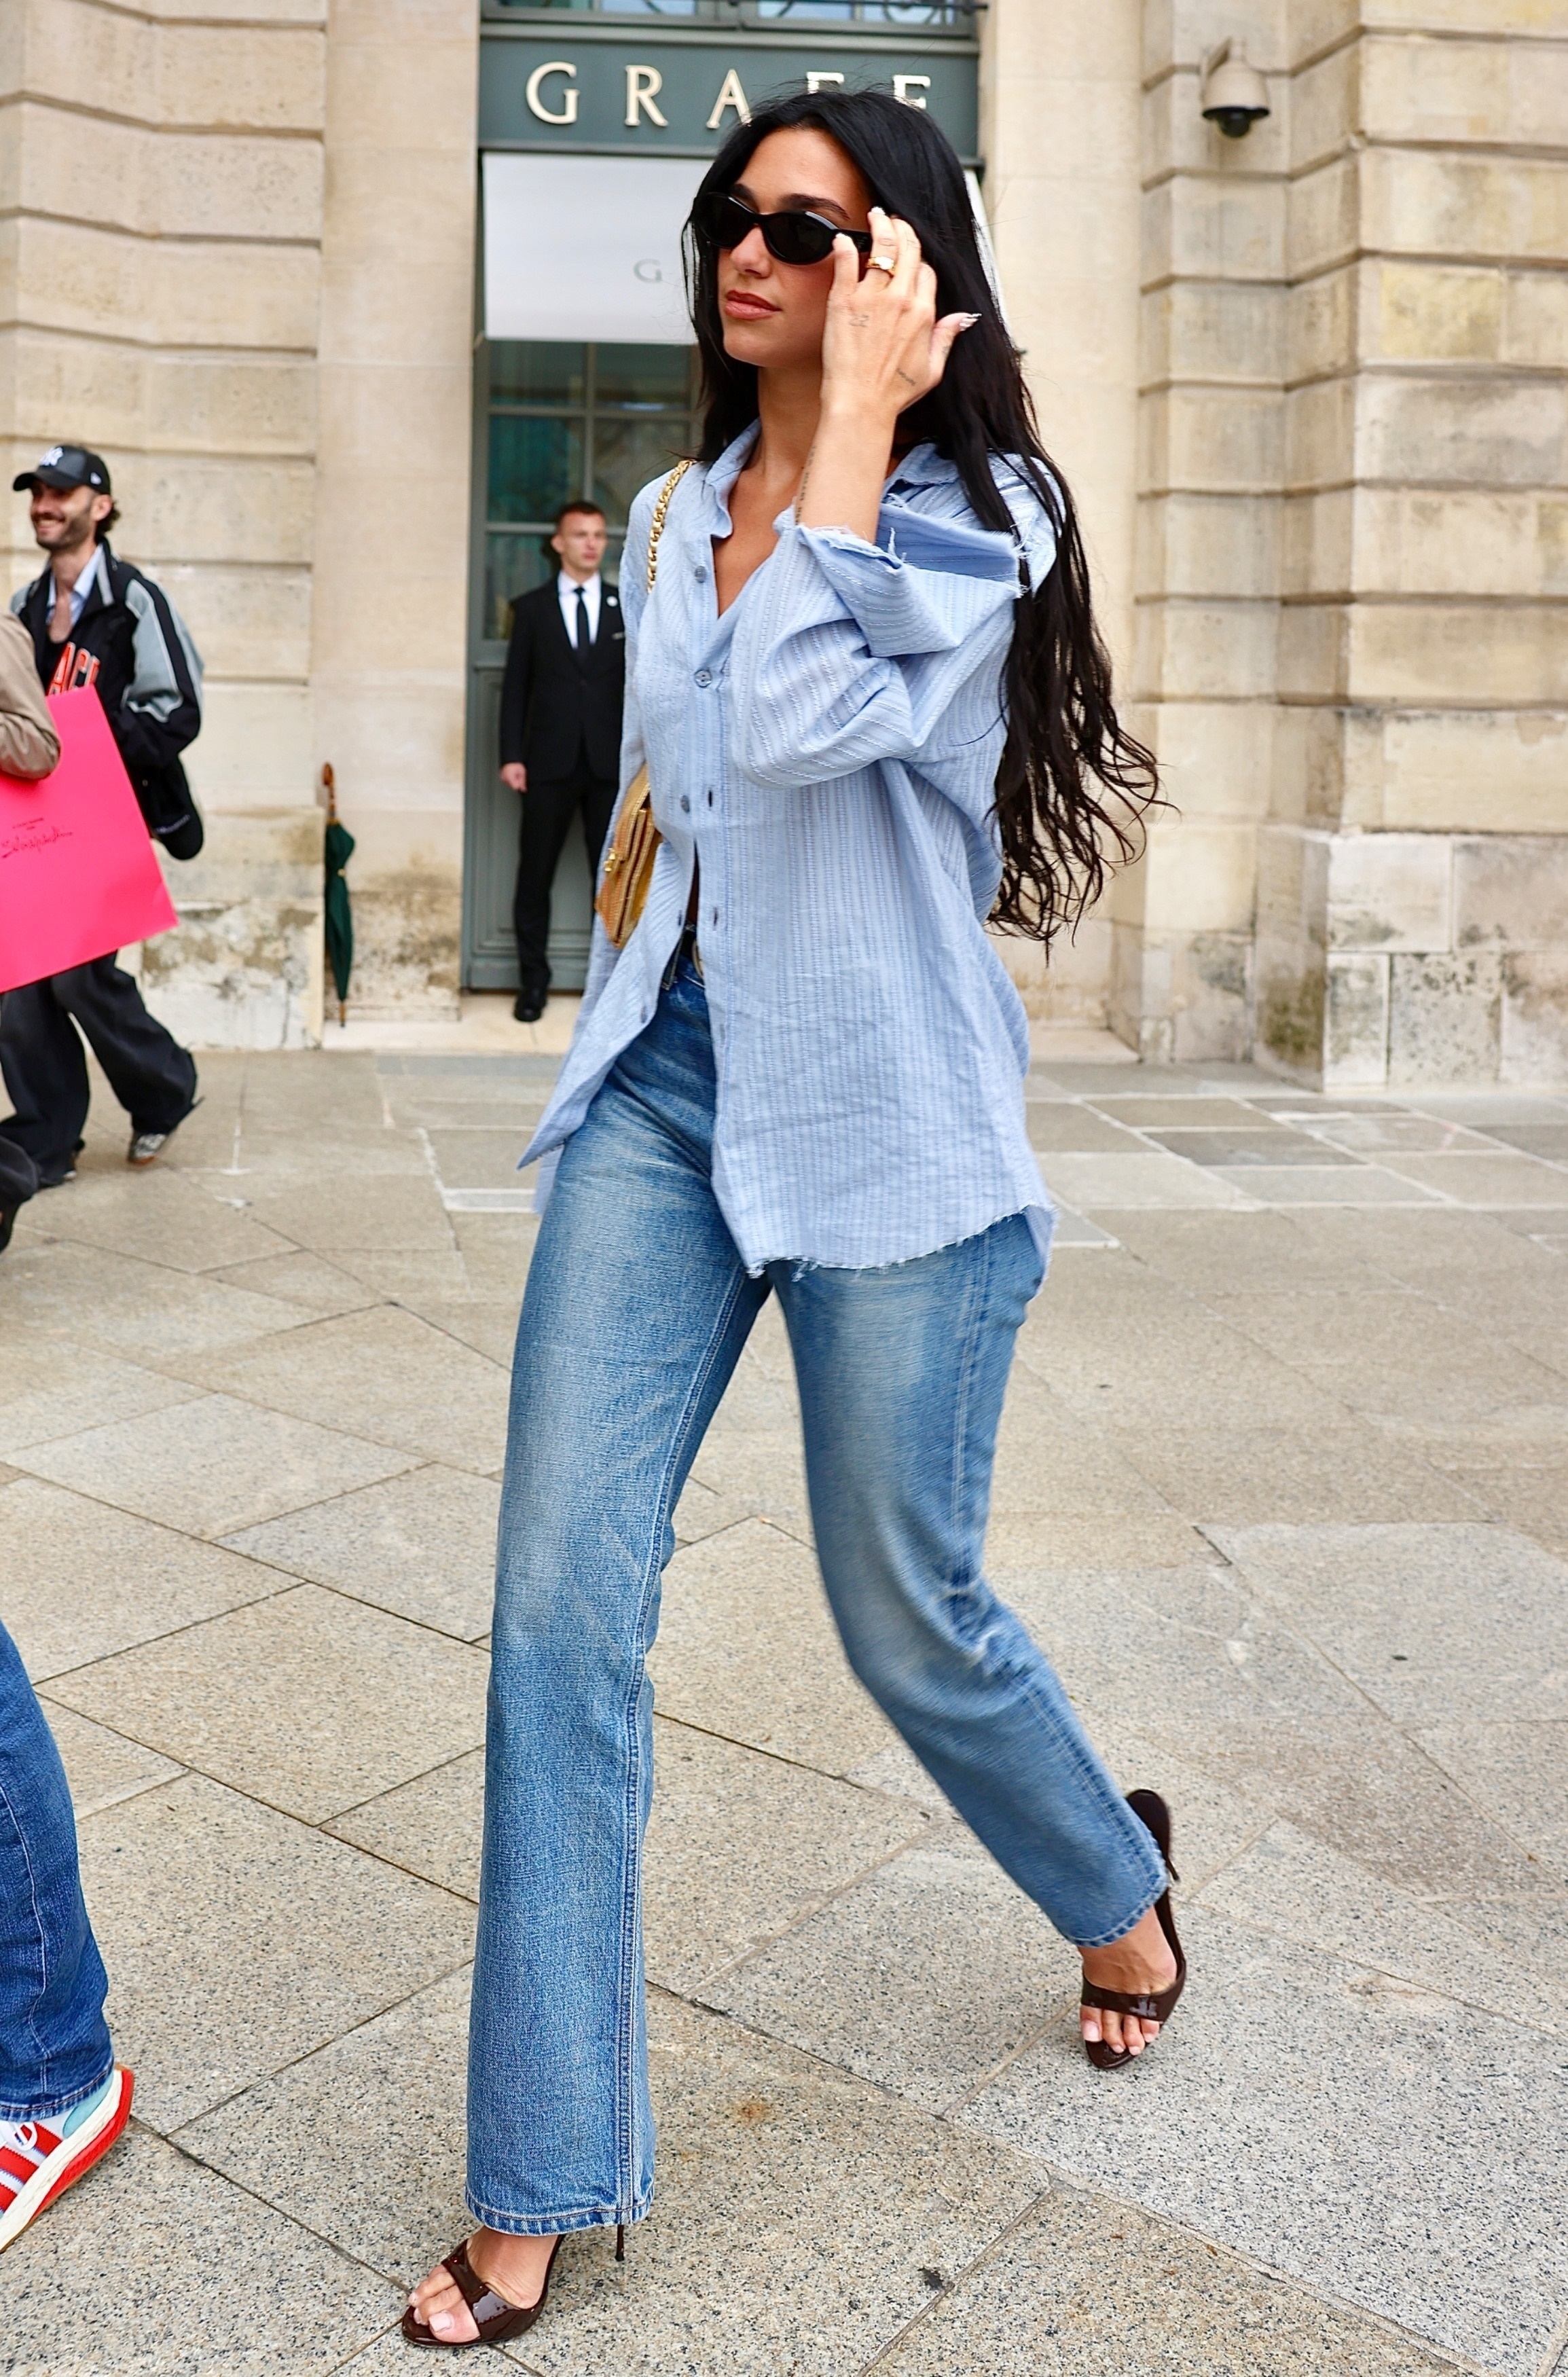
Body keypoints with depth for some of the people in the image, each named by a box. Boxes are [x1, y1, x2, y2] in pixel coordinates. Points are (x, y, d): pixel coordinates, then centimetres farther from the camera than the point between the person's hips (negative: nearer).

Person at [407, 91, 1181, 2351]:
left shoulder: (977, 511, -5)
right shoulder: (676, 516, 14)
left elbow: (803, 719, -23)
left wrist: (858, 415, -16)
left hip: (882, 1121, -5)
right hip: (662, 1087, 6)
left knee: (910, 1621, 7)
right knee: (562, 1603, -3)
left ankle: (1117, 1885, 42)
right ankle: (540, 2181, 11)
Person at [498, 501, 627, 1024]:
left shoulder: (626, 608, 9)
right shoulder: (533, 608, 8)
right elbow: (516, 686, 6)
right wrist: (512, 755, -3)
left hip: (611, 764, 0)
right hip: (549, 764, 0)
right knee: (535, 876, 3)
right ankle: (533, 981, 13)